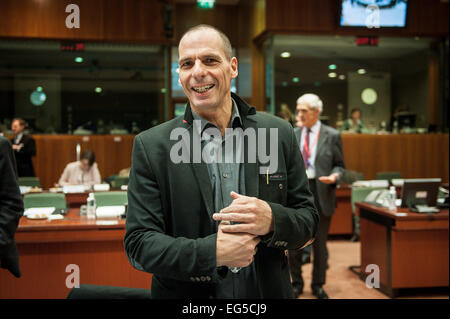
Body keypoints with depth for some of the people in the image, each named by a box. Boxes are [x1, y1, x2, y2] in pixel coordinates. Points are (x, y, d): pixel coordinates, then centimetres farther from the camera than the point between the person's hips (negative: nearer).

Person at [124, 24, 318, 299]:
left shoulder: (279, 134, -6)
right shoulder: (150, 146, -10)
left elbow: (309, 220, -2)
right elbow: (138, 243, -12)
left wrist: (272, 219, -23)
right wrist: (212, 252, -26)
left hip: (268, 290, 2)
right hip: (185, 295, -1)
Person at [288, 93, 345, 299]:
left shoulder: (332, 136, 0)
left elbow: (339, 165, 2)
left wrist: (335, 176, -17)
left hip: (321, 192, -2)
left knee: (320, 243, 9)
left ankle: (318, 285, 25)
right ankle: (296, 283, 24)